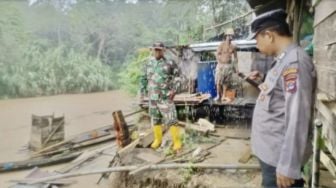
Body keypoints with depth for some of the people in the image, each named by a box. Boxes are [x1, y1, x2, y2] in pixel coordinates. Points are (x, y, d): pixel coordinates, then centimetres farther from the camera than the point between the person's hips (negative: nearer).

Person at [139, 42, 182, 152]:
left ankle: (177, 142, 1)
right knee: (155, 119, 13)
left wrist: (174, 90, -11)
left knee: (171, 120, -7)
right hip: (152, 97, 5)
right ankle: (158, 140, 28)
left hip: (165, 97, -5)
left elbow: (177, 77, 0)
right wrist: (143, 92, 13)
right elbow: (143, 79, 19)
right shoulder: (148, 64, 10)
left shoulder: (169, 63, -3)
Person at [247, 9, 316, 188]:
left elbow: (298, 118, -25)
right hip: (271, 150, 9)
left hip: (279, 155, -9)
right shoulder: (283, 60, 11)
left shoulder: (294, 61, -20)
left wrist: (288, 167, -24)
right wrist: (263, 82, 10)